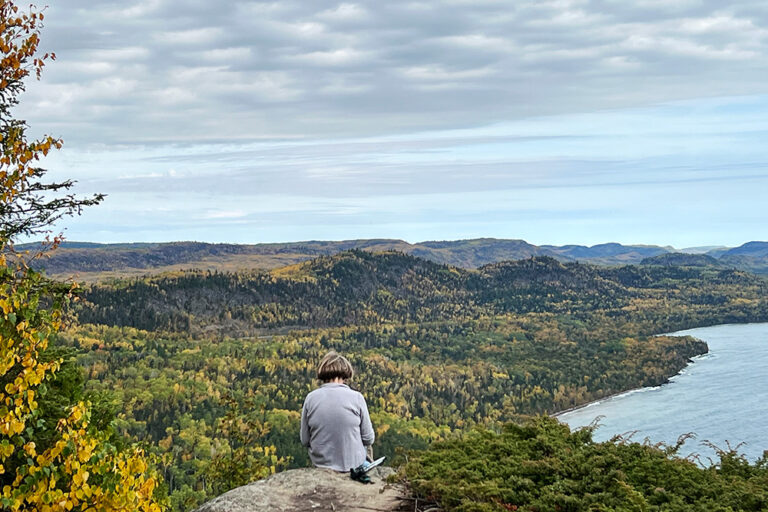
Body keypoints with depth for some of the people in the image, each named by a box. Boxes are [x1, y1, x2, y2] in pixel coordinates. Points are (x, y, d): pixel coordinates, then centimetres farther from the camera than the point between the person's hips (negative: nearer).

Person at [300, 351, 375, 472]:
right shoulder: (356, 397, -14)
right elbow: (368, 439, -7)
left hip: (321, 463, 2)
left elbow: (305, 441, -2)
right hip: (353, 463, -2)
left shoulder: (310, 398, -8)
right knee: (366, 445, 33)